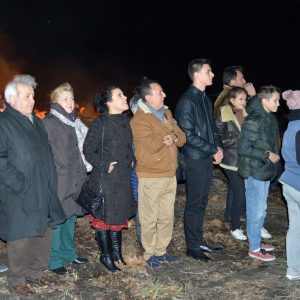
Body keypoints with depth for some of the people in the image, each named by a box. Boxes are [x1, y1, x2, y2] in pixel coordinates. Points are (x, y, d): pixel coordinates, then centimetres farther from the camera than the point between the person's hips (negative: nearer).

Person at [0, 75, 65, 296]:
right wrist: (19, 184, -20)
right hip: (20, 197, -8)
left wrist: (51, 182, 13)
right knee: (21, 238, 2)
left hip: (44, 194, 8)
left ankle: (36, 272, 32)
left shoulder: (37, 122, 15)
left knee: (43, 235, 15)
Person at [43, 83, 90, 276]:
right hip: (58, 181, -8)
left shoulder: (75, 123, 15)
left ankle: (68, 253, 29)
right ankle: (54, 260, 8)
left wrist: (82, 171, 16)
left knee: (71, 217, 16)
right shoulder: (49, 123, -10)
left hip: (75, 180, 8)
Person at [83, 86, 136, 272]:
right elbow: (88, 150, -12)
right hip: (105, 180, -7)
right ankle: (106, 256, 18)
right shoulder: (100, 124, -15)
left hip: (123, 178, 7)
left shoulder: (126, 121, 6)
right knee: (104, 216, 4)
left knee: (119, 215, 16)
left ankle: (117, 253, 30)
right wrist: (105, 165, -16)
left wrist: (132, 161, 8)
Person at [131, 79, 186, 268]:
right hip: (150, 177, -8)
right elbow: (152, 145, -25)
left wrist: (174, 137, -15)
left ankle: (161, 250, 28)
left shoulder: (166, 113, 12)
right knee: (150, 219, 2)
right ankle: (150, 254, 16)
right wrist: (169, 133, -9)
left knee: (167, 217, 15)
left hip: (170, 175, 8)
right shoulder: (139, 120, -14)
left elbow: (182, 138, 8)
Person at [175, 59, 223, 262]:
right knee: (194, 203, 0)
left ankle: (199, 241, 26)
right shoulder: (187, 101, -14)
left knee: (202, 202, 15)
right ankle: (193, 247, 10)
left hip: (208, 158, 8)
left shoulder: (206, 100, 14)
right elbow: (188, 135, -18)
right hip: (195, 159, -8)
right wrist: (213, 150, -14)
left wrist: (219, 147, 3)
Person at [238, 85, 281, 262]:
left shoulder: (270, 118, 6)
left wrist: (274, 156, 5)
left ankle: (257, 240, 33)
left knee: (261, 208, 18)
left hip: (266, 171, 9)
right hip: (255, 172, -9)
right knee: (257, 210, 1)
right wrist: (267, 155, -19)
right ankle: (254, 248, 13)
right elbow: (243, 148, -21)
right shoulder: (253, 121, -20)